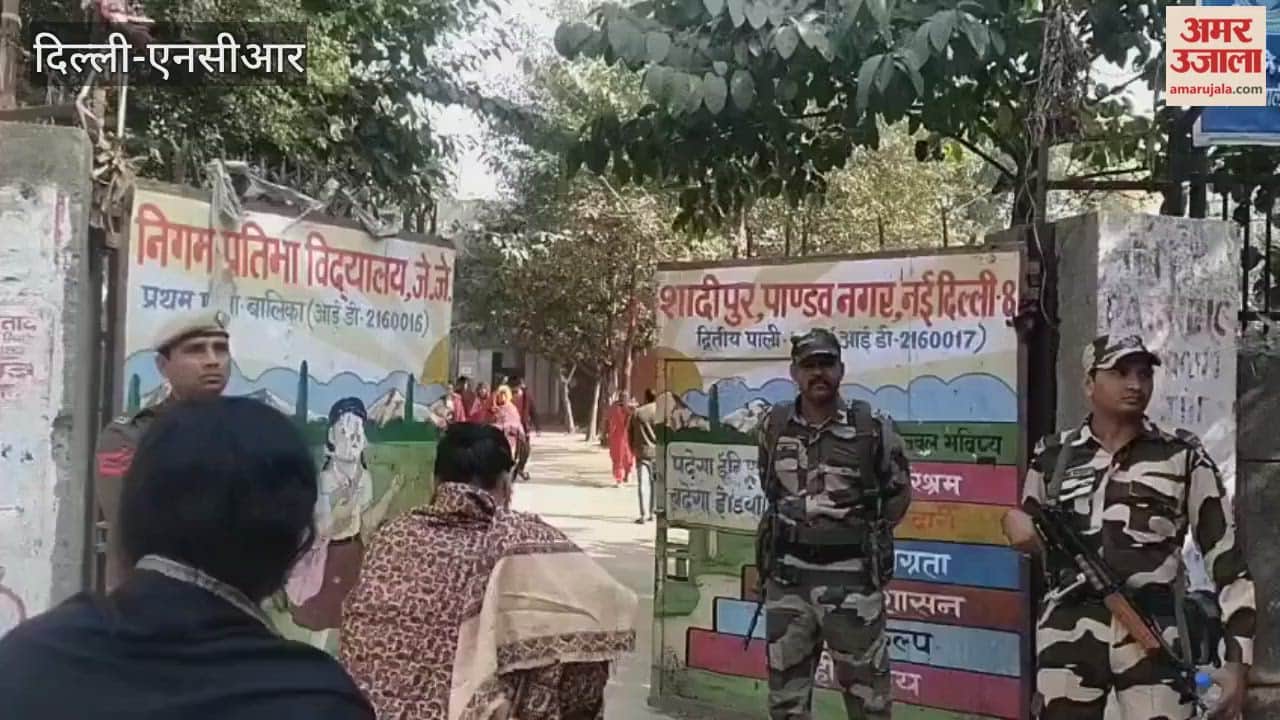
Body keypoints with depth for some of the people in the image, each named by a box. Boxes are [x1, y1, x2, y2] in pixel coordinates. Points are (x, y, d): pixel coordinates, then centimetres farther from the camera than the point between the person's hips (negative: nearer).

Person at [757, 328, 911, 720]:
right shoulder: (774, 426, 3)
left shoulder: (872, 428, -6)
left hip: (851, 577, -3)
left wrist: (868, 536, 4)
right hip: (787, 575, 3)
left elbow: (899, 492, 7)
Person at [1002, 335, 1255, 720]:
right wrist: (1017, 525, -2)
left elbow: (1227, 555, 2)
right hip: (1068, 638, 2)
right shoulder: (1053, 455, 9)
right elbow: (1031, 540, 22)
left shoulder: (1182, 457, 4)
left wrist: (1237, 658, -3)